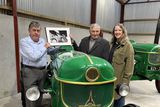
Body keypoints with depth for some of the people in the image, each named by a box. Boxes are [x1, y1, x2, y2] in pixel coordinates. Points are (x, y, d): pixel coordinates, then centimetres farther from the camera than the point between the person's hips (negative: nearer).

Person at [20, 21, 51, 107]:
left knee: (39, 96, 18)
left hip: (43, 71, 6)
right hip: (30, 72, -6)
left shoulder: (42, 41, 10)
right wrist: (45, 47, -10)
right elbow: (34, 57, -22)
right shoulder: (24, 41, -10)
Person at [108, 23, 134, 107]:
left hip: (119, 78, -6)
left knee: (119, 100, 7)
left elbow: (129, 64, -13)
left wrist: (125, 81, -16)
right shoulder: (112, 44, 9)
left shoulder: (127, 45, -9)